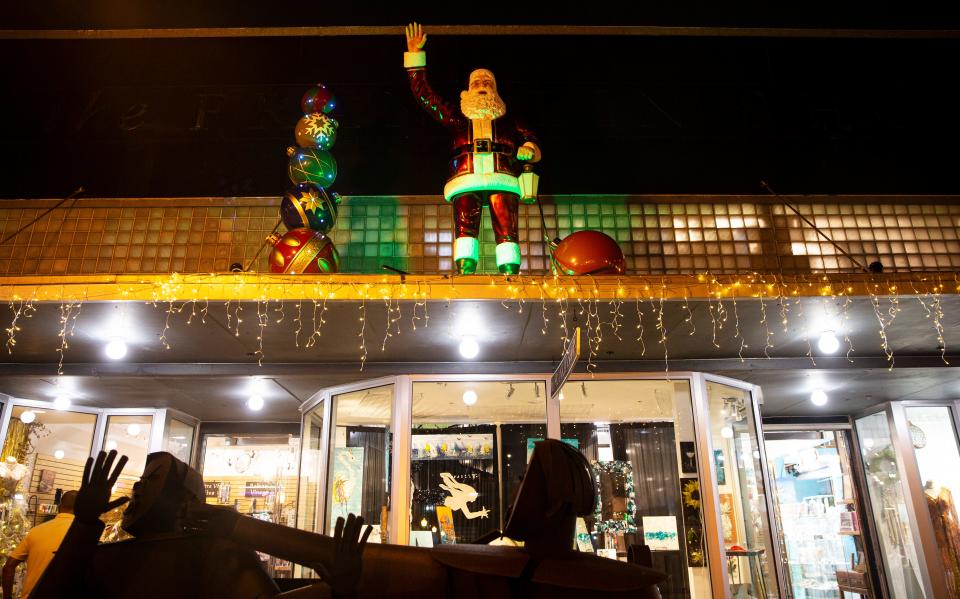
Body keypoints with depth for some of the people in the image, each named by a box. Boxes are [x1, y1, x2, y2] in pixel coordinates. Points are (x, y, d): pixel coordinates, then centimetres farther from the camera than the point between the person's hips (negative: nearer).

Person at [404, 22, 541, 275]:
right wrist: (415, 54, 26)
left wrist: (528, 150, -2)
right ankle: (465, 277, -29)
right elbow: (423, 94, 27)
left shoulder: (508, 121, 30)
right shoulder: (458, 118, 29)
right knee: (465, 227, -20)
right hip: (466, 180, 0)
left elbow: (532, 142, 23)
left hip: (502, 179, 0)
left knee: (506, 231, -17)